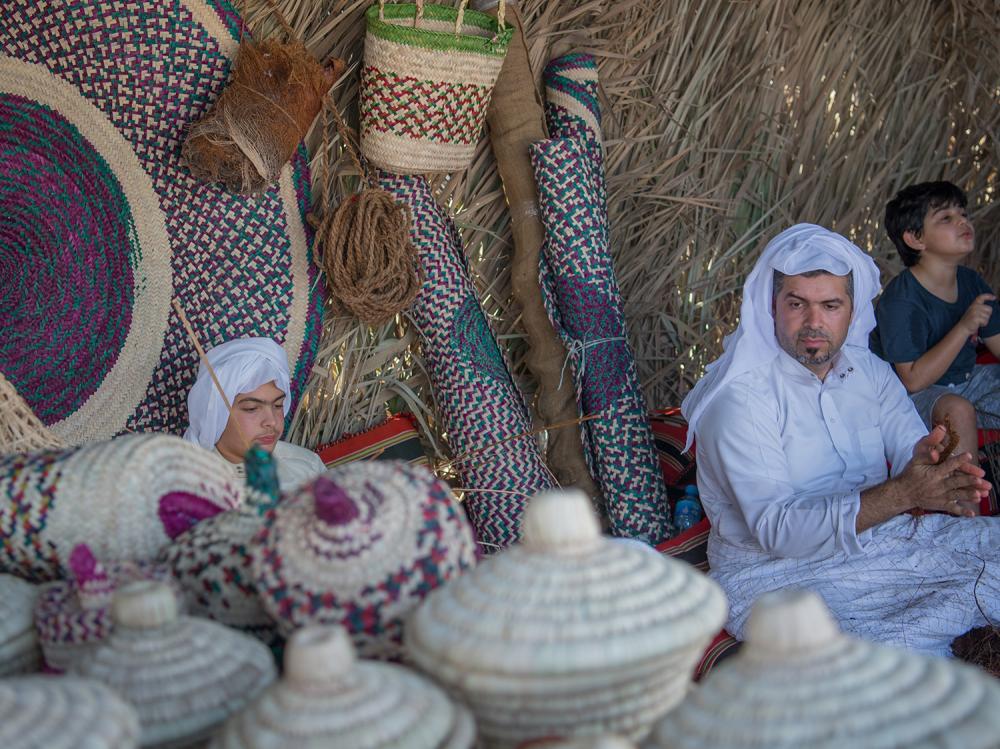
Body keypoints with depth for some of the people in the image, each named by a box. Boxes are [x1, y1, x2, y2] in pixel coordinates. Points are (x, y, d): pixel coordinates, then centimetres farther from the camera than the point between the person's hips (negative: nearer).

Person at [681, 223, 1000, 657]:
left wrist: (925, 456, -26)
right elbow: (777, 529, -21)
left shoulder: (869, 371, 10)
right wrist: (901, 494, -29)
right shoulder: (741, 397, -13)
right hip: (773, 574, -7)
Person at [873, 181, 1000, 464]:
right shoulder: (901, 300, -23)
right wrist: (964, 327, -30)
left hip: (965, 380, 8)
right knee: (957, 409, -36)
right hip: (914, 397, -8)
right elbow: (913, 380, -27)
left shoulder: (971, 282, 1)